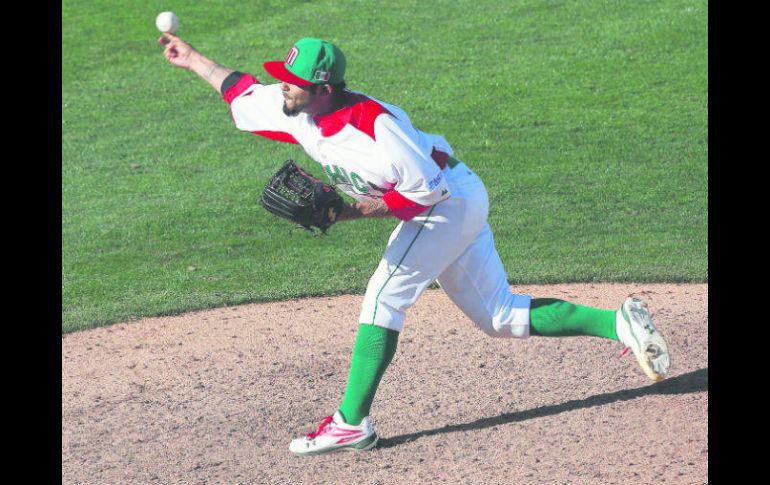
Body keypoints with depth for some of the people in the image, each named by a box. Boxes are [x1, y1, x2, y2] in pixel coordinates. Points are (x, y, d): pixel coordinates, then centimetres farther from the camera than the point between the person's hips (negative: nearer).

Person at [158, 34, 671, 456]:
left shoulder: (371, 123, -29)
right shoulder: (296, 111, -3)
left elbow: (429, 187, -25)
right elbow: (244, 94, 15)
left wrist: (365, 209, -23)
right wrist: (194, 58, 16)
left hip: (451, 202, -9)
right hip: (454, 208, 9)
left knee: (383, 298, -12)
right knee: (501, 316, 9)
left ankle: (353, 423, -8)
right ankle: (618, 322, 8)